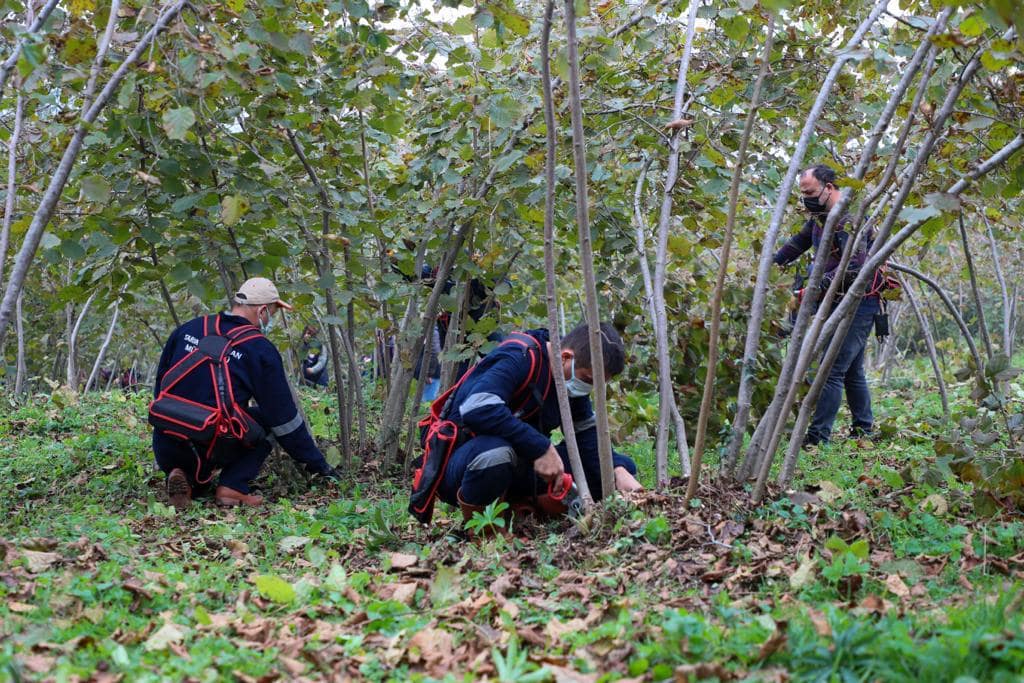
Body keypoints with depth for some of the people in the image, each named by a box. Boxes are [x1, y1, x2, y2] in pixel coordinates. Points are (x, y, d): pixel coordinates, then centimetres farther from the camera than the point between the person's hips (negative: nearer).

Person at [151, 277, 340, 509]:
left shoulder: (188, 329, 9)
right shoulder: (260, 349, -5)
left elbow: (160, 385, 19)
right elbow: (284, 416, 0)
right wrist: (317, 463, 11)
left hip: (164, 449, 6)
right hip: (213, 450, -5)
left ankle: (183, 476, 2)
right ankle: (232, 487, 0)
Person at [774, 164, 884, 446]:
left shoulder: (849, 217, -20)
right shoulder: (820, 216, 11)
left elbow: (854, 265, -29)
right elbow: (799, 242, 26)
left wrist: (818, 287, -31)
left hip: (859, 303, -10)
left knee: (833, 370, -14)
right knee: (852, 370, 16)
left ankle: (817, 437, -15)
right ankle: (864, 430, 26)